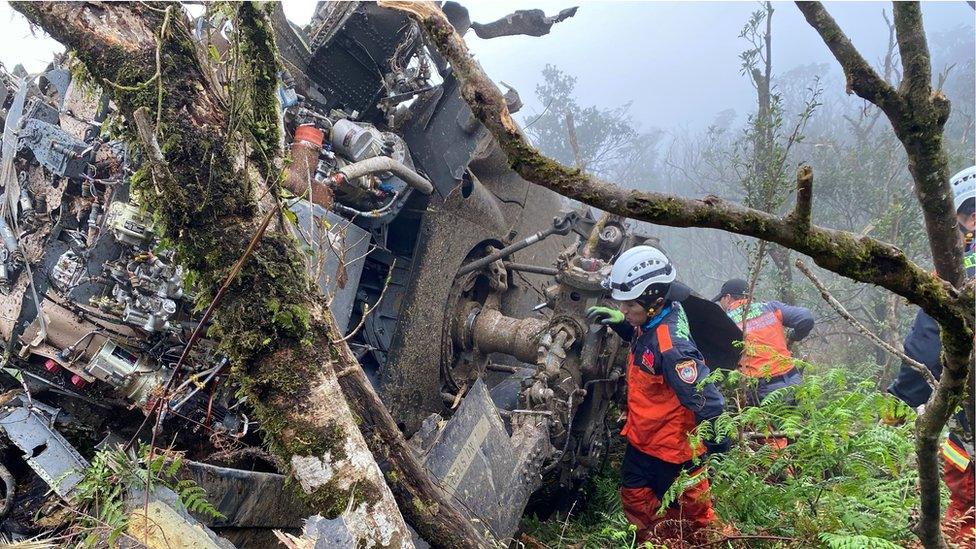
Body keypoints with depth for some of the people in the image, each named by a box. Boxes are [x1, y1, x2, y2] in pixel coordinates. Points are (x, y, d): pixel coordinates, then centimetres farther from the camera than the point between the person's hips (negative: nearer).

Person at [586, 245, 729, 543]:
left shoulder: (671, 348, -34)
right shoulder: (650, 322, -7)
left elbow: (707, 401, -33)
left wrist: (718, 449, -23)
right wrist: (616, 320, 0)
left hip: (672, 450, -9)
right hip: (642, 438, 9)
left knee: (689, 513, 14)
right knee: (634, 495, 25)